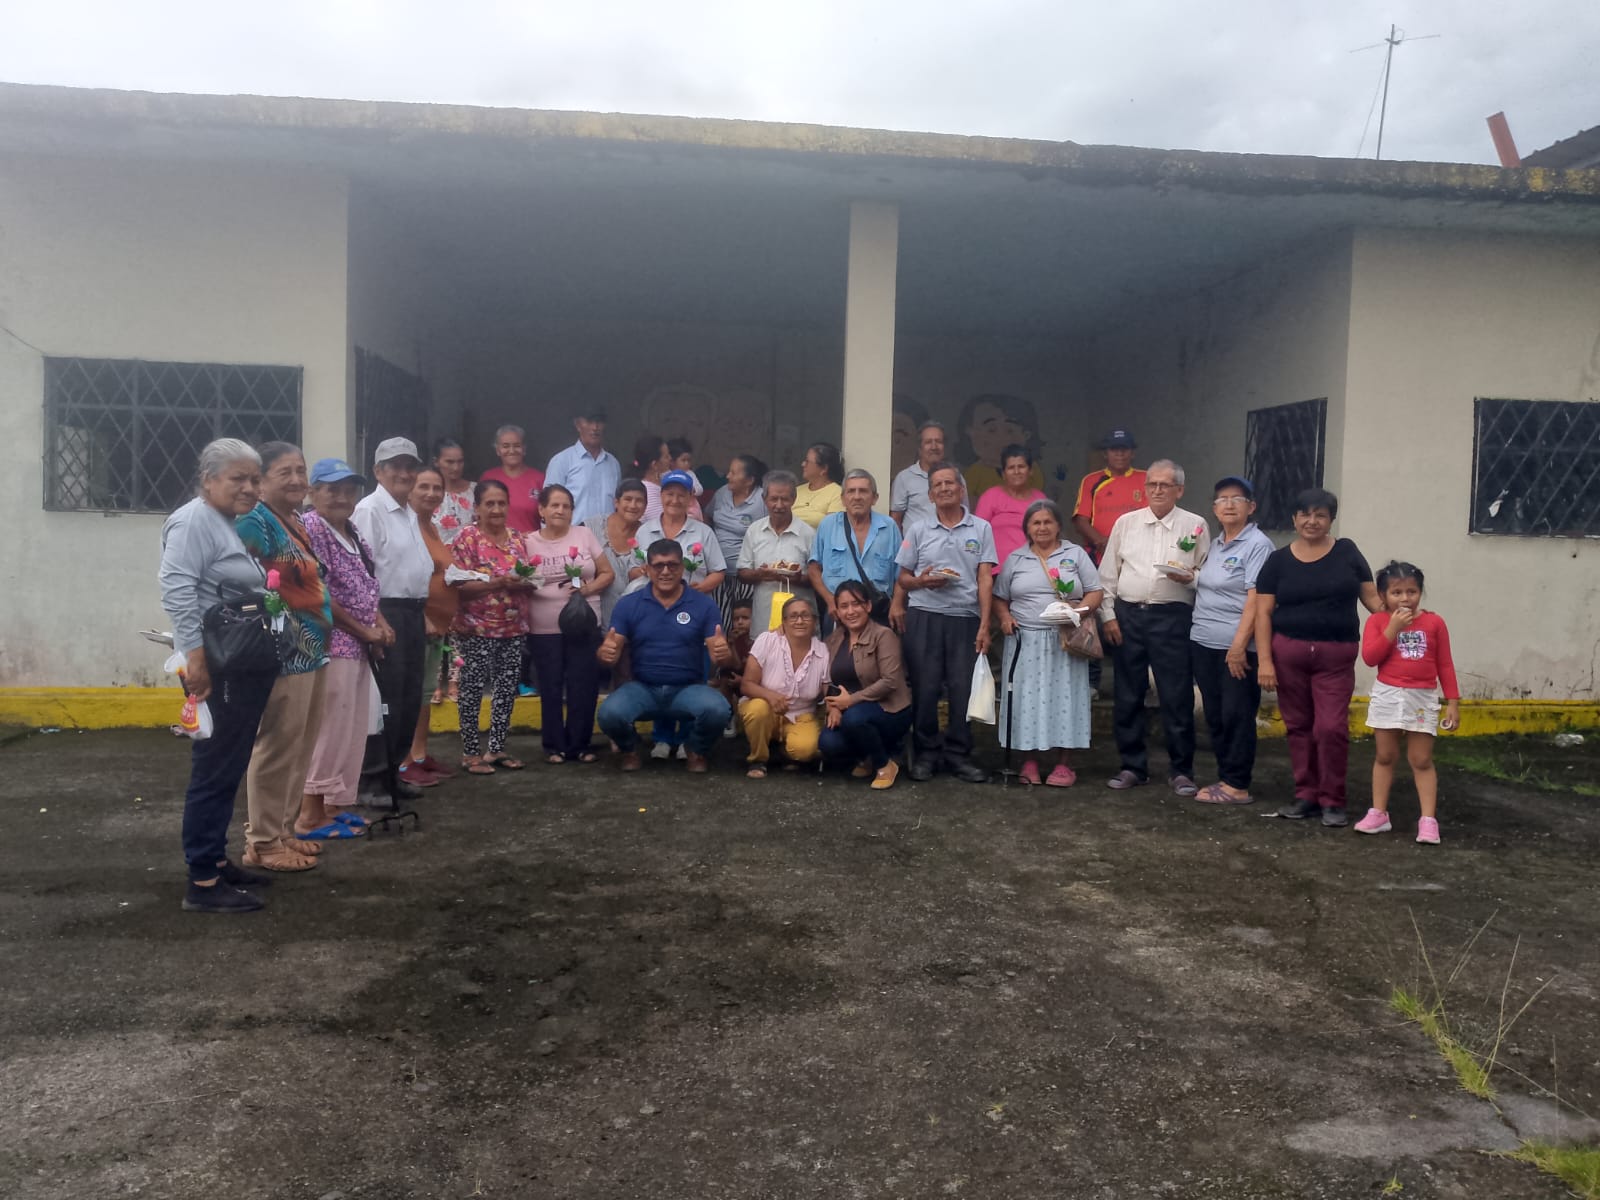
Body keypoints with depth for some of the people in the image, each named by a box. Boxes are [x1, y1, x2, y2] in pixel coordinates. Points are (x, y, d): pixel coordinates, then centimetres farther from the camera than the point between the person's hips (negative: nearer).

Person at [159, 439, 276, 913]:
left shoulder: (238, 526, 18)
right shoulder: (194, 521, -12)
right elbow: (177, 590, -23)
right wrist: (194, 654, -29)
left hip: (246, 668, 10)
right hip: (217, 668, -10)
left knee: (229, 770, 16)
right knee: (214, 771, -6)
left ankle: (216, 860, 26)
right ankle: (202, 883, -1)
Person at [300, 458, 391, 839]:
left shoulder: (351, 532, 16)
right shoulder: (311, 527, -12)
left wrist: (380, 622, 5)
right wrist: (363, 630, -13)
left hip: (356, 647, 9)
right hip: (331, 644, -9)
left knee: (351, 730, 12)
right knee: (330, 729, -6)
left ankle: (333, 804, 21)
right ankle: (311, 815, 1)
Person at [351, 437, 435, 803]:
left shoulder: (410, 513, 17)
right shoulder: (369, 510, -11)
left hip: (413, 613, 9)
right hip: (385, 612, -9)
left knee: (410, 697, 13)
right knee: (385, 699, -5)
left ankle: (393, 770, 25)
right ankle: (375, 778, 4)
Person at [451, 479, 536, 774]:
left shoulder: (518, 537, 9)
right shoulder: (467, 540, -7)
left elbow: (530, 581, 15)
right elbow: (460, 587, -13)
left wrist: (524, 582, -8)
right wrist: (499, 583, -22)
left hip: (514, 627, 5)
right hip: (479, 629, -5)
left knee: (507, 689, 9)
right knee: (473, 689, 0)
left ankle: (497, 748, 20)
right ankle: (470, 752, 9)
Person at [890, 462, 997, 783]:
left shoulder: (981, 529, 7)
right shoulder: (918, 530, 8)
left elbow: (985, 579, 2)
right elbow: (903, 578, 12)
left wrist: (984, 625, -5)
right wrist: (921, 581, -11)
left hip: (965, 619, 0)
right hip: (923, 617, 0)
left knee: (963, 689, 0)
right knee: (925, 688, 1)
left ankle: (958, 754, 11)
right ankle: (926, 753, 13)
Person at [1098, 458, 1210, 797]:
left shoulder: (1194, 526, 3)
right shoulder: (1126, 522, 9)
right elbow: (1108, 574, 10)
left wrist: (1189, 578, -16)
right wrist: (1107, 615, 3)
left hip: (1173, 617, -2)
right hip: (1127, 616, 3)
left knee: (1177, 698, 0)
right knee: (1127, 697, 8)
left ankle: (1180, 770, 13)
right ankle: (1133, 766, 20)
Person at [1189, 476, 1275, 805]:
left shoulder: (1257, 545, -8)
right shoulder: (1215, 546, 16)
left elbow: (1255, 599, -16)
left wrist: (1239, 645, -21)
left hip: (1236, 648, -7)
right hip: (1203, 643, 8)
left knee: (1236, 716, -2)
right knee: (1215, 715, 11)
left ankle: (1237, 785, 6)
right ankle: (1224, 778, 21)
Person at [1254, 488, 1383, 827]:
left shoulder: (1346, 552, 5)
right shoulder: (1278, 560, 4)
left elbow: (1370, 596, 6)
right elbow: (1263, 612, 1)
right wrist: (1264, 660, -7)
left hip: (1336, 656, -1)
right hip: (1288, 652, 1)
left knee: (1332, 728, -5)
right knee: (1298, 726, 8)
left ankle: (1332, 800, 10)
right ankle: (1306, 795, 19)